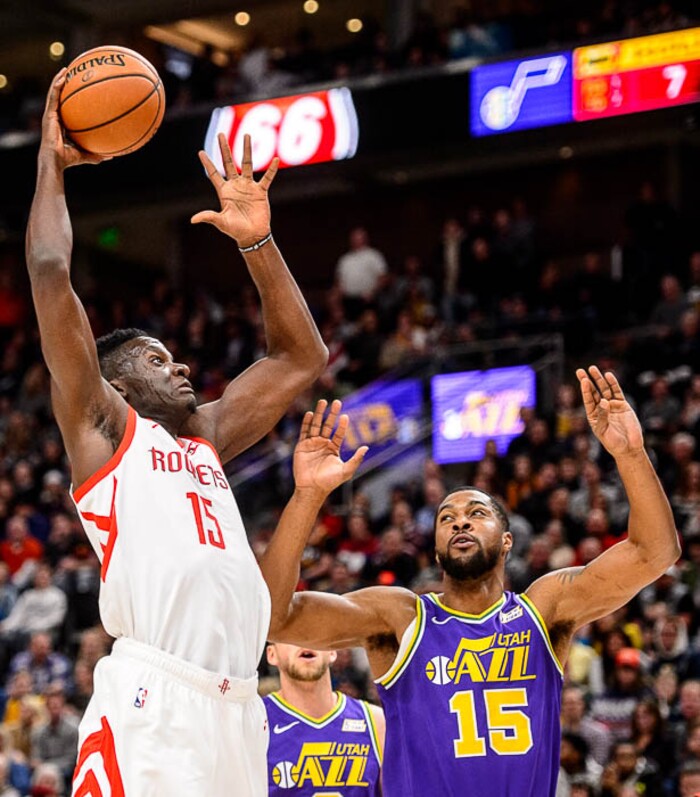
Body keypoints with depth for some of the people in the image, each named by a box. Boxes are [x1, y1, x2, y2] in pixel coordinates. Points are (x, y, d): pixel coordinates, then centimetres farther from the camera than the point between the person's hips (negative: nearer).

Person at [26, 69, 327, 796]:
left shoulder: (206, 438, 28)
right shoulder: (101, 428, 11)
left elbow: (301, 358, 33)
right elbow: (50, 273, 2)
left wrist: (256, 240, 26)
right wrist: (52, 162, 13)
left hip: (236, 708, 7)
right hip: (151, 705, -7)